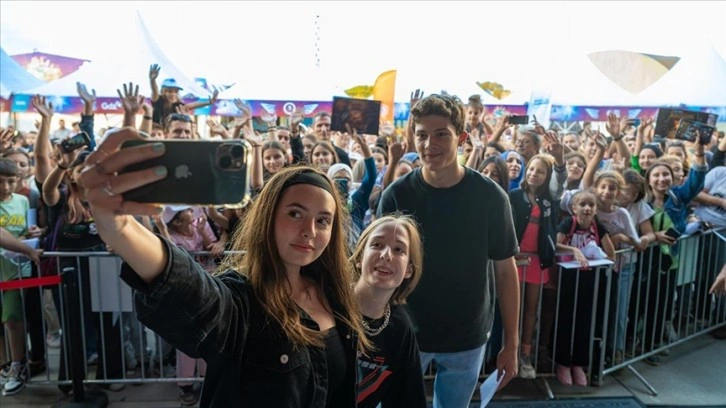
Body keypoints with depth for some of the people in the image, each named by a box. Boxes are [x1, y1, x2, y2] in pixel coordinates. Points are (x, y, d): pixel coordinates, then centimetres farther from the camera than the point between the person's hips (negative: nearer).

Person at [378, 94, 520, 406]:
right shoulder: (396, 195, -12)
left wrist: (511, 343, -3)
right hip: (405, 333, 0)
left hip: (468, 337, 1)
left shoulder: (490, 196, -12)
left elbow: (505, 269, -4)